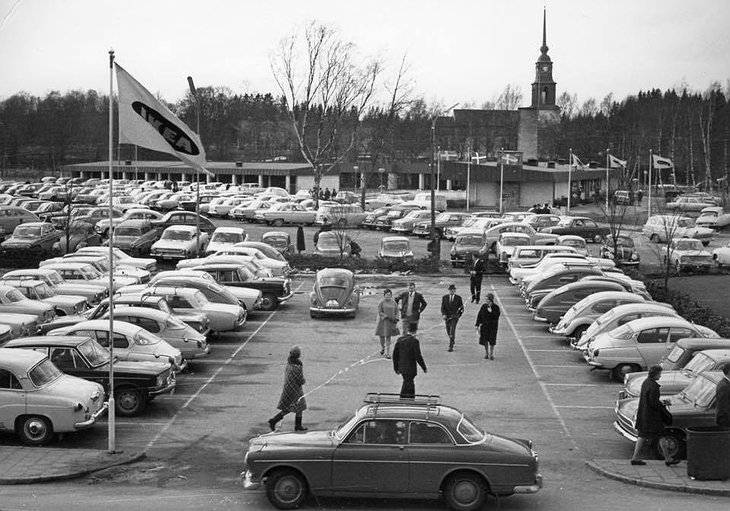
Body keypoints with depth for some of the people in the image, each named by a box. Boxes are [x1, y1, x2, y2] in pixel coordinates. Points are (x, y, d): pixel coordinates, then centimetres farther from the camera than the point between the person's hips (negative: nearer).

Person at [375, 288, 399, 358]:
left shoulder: (394, 303, 5)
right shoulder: (381, 302, -6)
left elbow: (396, 312, 8)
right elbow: (379, 312, -11)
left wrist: (396, 319, -10)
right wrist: (388, 317, -19)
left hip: (391, 322, 2)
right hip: (382, 321, -2)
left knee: (388, 337, 0)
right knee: (381, 336, 7)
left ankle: (387, 353, 2)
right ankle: (382, 348, 37)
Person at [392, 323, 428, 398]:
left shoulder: (400, 339, 2)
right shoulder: (414, 341, -16)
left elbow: (395, 355, 6)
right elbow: (418, 357, -15)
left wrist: (396, 368, 15)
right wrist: (424, 368, -4)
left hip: (402, 368, 7)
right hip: (410, 369, -7)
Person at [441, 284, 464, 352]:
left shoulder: (458, 298, -1)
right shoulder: (445, 297, 4)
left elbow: (462, 308, 3)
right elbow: (442, 307, 2)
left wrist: (458, 315, -10)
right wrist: (444, 314, -14)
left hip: (454, 317, -3)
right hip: (447, 317, 3)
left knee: (452, 331, -15)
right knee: (448, 332, 13)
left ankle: (451, 347, -14)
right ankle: (452, 341, 42)